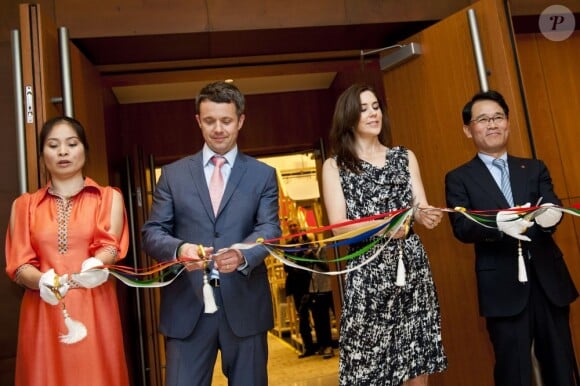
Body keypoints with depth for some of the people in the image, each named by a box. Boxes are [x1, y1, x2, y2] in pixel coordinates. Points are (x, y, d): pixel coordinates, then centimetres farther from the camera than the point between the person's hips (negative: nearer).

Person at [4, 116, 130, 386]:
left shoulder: (109, 197, 7)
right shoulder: (24, 205, 12)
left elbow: (111, 246, -6)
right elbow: (18, 265, 3)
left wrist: (94, 267, -28)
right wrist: (43, 281, -18)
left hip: (94, 311, -1)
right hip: (42, 315, 2)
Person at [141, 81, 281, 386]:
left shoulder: (263, 175, 7)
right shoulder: (173, 173, 8)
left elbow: (270, 229, -4)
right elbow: (151, 232, 2)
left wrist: (243, 254, -26)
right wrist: (179, 249, -20)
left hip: (244, 305, 0)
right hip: (187, 306, 0)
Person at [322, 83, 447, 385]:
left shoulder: (405, 156, 13)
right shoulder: (334, 166, 3)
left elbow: (420, 209, 6)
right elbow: (339, 227, -6)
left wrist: (427, 216, -17)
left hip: (413, 267, 3)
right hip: (367, 274, -2)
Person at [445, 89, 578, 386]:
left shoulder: (535, 169, 13)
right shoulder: (459, 178, 3)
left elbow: (552, 206, -3)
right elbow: (461, 228, -10)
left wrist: (549, 216, -27)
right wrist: (497, 224, -30)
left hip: (548, 280, 4)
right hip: (503, 287, -3)